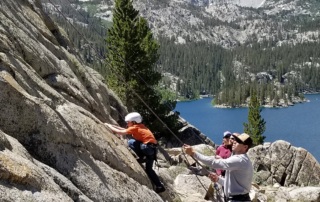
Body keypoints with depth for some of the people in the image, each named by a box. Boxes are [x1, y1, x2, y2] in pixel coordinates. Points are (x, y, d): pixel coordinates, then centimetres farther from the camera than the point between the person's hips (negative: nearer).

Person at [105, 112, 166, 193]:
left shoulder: (135, 127, -5)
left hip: (148, 147, -9)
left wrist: (108, 125, 5)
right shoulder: (139, 126, 20)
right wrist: (112, 125, 26)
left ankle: (142, 157, -8)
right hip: (152, 148, 9)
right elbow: (124, 129, 27)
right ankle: (160, 186, 16)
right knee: (148, 169, 18)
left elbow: (120, 132, -7)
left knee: (131, 142, -7)